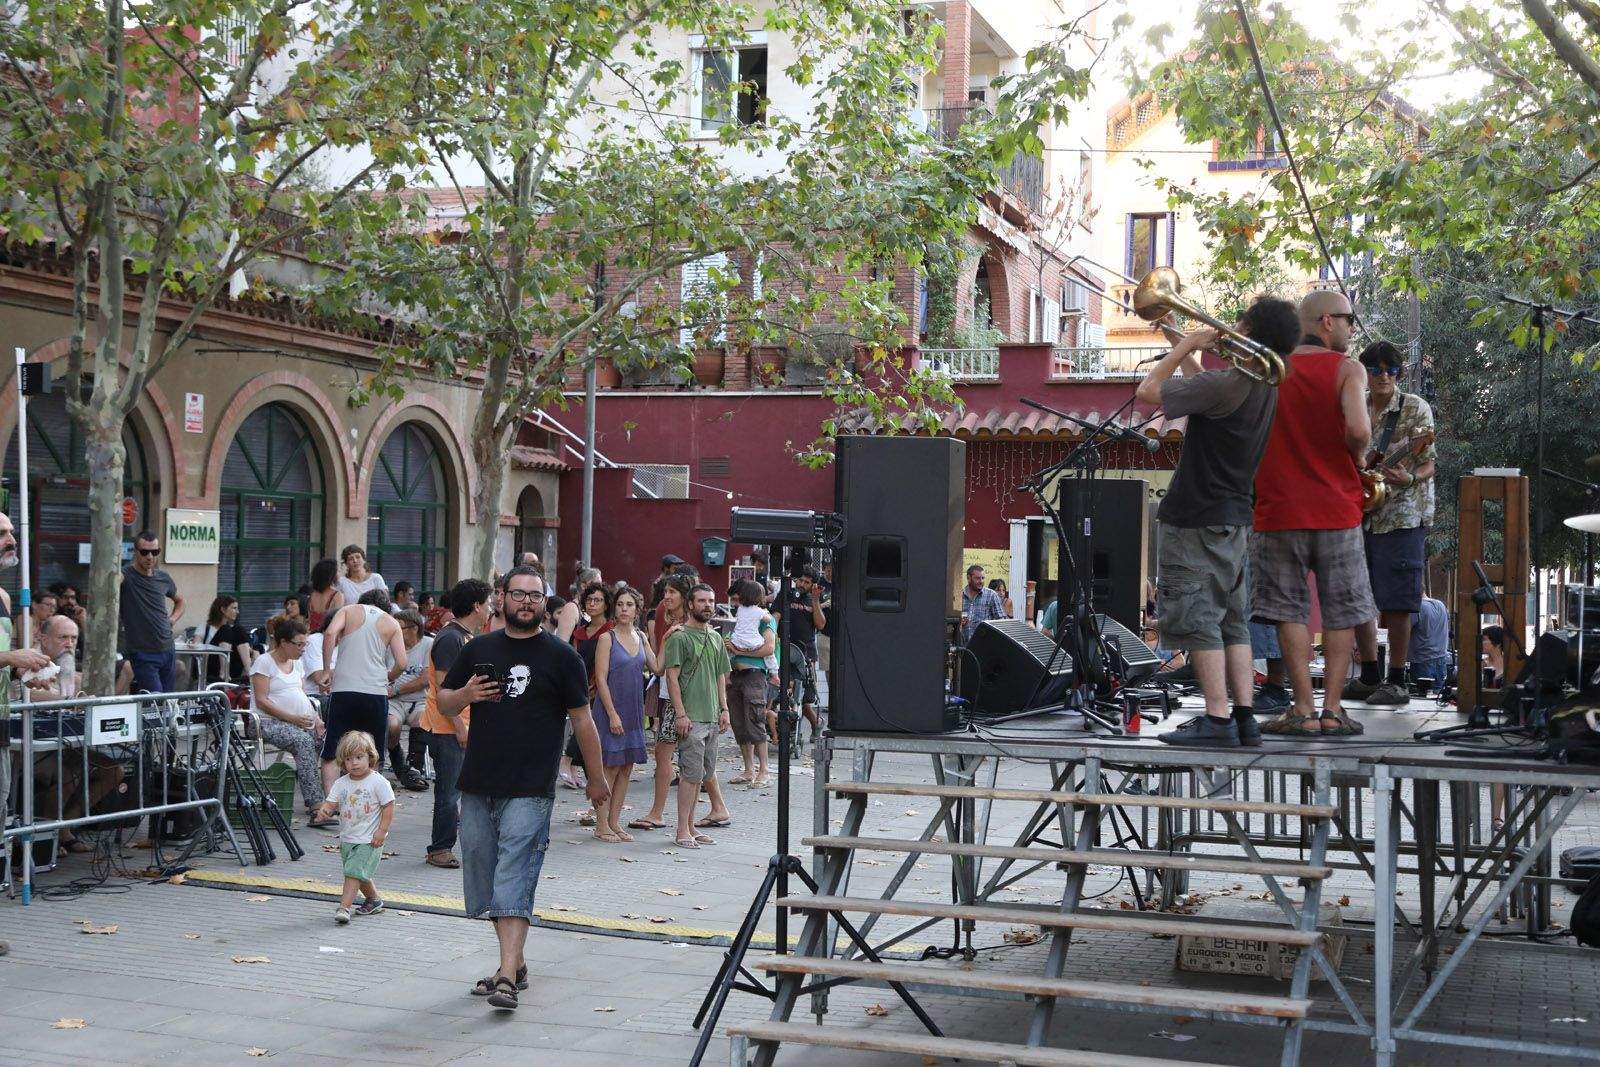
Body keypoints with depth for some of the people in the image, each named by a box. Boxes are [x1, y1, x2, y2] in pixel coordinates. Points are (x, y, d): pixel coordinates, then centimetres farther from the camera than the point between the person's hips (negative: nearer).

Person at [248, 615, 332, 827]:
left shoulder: (296, 663, 19)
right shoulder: (264, 662, -4)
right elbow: (261, 701, -11)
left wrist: (315, 717, 1)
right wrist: (292, 718, -19)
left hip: (302, 721, 7)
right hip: (271, 722, -7)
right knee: (304, 741, -34)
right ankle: (316, 807, -38)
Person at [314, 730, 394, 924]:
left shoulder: (378, 782, -11)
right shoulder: (341, 784, 3)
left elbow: (388, 806, -9)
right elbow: (331, 803, -3)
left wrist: (382, 831, -15)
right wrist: (324, 810, -28)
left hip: (369, 839, -6)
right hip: (347, 838, 6)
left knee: (354, 872, -15)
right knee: (361, 875, 17)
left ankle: (344, 907, -17)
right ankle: (374, 900, 36)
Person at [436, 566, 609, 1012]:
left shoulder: (561, 656, 1)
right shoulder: (478, 650, 11)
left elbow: (582, 719, 4)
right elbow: (443, 704, 16)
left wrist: (596, 779, 6)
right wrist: (466, 695, -6)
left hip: (530, 790, -5)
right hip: (478, 786, 5)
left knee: (515, 880, -13)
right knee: (483, 873, 11)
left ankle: (507, 980, -18)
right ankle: (514, 963, 26)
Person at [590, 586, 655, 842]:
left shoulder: (641, 637, 10)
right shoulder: (607, 638, -7)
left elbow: (657, 668, 5)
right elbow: (601, 679, -11)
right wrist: (612, 713, -16)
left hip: (634, 710, 6)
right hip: (611, 708, -6)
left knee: (626, 768, 7)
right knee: (610, 767, -4)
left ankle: (613, 822, 15)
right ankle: (601, 824, 3)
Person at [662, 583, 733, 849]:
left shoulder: (716, 638, 17)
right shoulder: (679, 637, -6)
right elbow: (672, 678, -10)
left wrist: (724, 709, 12)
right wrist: (681, 714, -16)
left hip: (712, 717, 7)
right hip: (691, 717, -7)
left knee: (699, 774, 10)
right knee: (692, 773, -9)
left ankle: (690, 826, 16)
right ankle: (683, 830, -5)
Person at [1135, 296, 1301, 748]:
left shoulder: (1225, 385, -22)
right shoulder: (1266, 388, 6)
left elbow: (1148, 391, -14)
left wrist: (1184, 346, -5)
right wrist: (1186, 349, 24)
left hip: (1197, 520, -9)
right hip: (1236, 519, 9)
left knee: (1197, 620, -5)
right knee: (1233, 622, 12)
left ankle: (1217, 720, -6)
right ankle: (1245, 716, 12)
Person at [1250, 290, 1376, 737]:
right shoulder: (1346, 368, -6)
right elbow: (1357, 429, -19)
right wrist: (1359, 458, -1)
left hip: (1279, 508, 2)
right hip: (1336, 508, -2)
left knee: (1290, 610, 6)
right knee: (1341, 612, 9)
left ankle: (1303, 710, 2)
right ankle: (1332, 709, 6)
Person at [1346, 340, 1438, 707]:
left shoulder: (1416, 408, -5)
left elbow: (1428, 465, -8)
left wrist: (1409, 479, -28)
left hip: (1402, 515, -6)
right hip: (1362, 514, 6)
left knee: (1395, 601, -6)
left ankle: (1397, 681, 1)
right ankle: (1370, 677, 19)